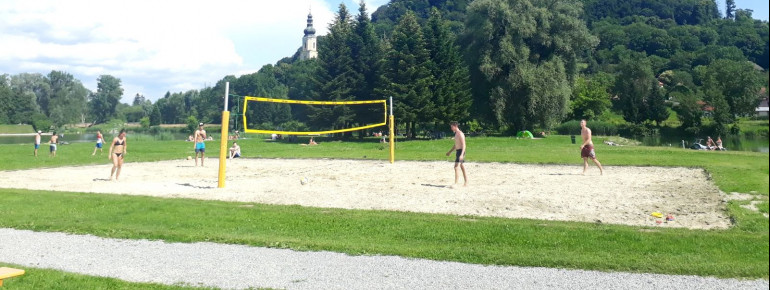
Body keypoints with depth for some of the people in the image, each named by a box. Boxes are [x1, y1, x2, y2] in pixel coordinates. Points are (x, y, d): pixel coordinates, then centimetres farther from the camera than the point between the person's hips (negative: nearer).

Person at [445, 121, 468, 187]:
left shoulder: (460, 134, -14)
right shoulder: (456, 134, 17)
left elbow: (463, 145, -20)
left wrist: (461, 154, -29)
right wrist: (450, 152, 31)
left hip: (461, 151, -10)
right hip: (458, 152, 10)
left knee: (456, 167, -14)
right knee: (463, 168, 12)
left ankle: (456, 183, -16)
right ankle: (466, 183, 16)